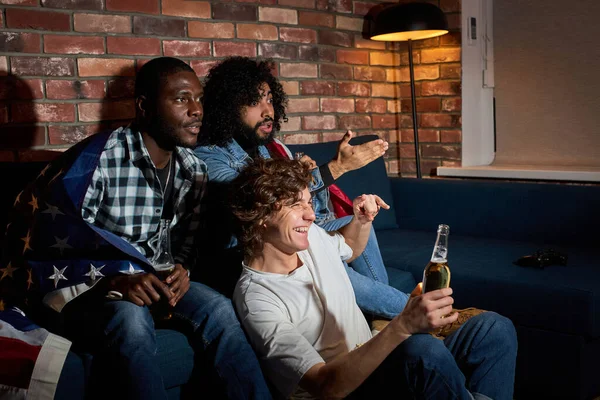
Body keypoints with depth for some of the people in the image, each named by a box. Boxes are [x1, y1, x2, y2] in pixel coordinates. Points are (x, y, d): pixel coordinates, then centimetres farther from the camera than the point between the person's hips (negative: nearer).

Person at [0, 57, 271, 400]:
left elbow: (188, 238, 13)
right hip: (83, 286, -5)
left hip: (147, 280, 6)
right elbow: (46, 244, -19)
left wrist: (182, 269, -10)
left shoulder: (194, 169, 1)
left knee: (220, 310, -21)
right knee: (131, 320, -37)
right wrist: (114, 280, -31)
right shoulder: (96, 159, -20)